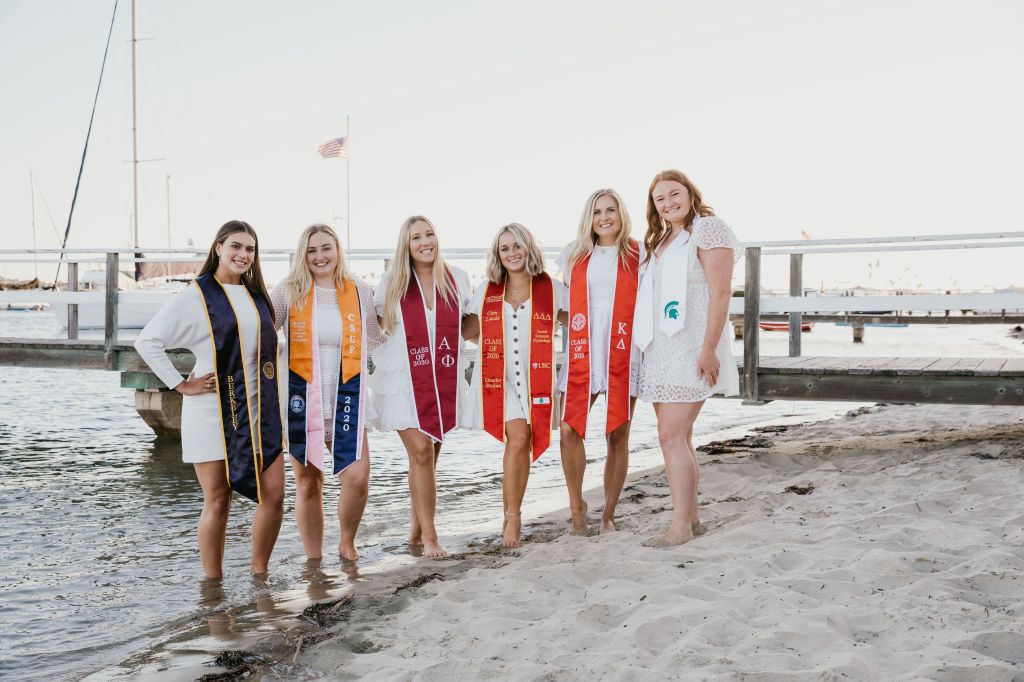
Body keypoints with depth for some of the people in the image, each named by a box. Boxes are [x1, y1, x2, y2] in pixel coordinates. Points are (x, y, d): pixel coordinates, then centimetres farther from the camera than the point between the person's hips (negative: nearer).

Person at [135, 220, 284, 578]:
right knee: (217, 502, 0)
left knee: (274, 495, 1)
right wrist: (181, 384, -11)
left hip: (258, 410, 5)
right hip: (213, 411, -5)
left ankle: (258, 575, 17)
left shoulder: (257, 295, 13)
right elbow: (147, 341, -8)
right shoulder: (195, 296, -4)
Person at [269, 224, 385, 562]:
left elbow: (381, 339, 14)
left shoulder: (360, 293, 5)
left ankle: (347, 543, 17)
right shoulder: (288, 292, 1)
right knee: (308, 484, 6)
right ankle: (314, 560, 21)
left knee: (357, 478, -11)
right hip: (301, 397, 0)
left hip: (346, 397, 1)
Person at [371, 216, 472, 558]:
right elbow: (374, 323, 14)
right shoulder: (393, 282, 3)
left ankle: (417, 531, 21)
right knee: (421, 451, -12)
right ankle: (429, 536, -7)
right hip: (404, 380, -2)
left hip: (444, 379, 2)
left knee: (428, 455, 8)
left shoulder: (457, 279, 6)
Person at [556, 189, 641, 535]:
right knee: (568, 430, -10)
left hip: (623, 351, -1)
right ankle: (577, 505, 11)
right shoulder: (575, 255, 13)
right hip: (581, 351, 2)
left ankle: (608, 514, 15)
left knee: (617, 436, 2)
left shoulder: (637, 255, 6)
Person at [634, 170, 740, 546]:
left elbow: (720, 293, -13)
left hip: (690, 349, -8)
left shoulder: (709, 229, -6)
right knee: (678, 437, 9)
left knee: (672, 436, -13)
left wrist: (709, 349, -19)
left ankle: (681, 526, -9)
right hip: (658, 350, 8)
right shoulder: (659, 241, 19)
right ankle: (691, 515, 17)